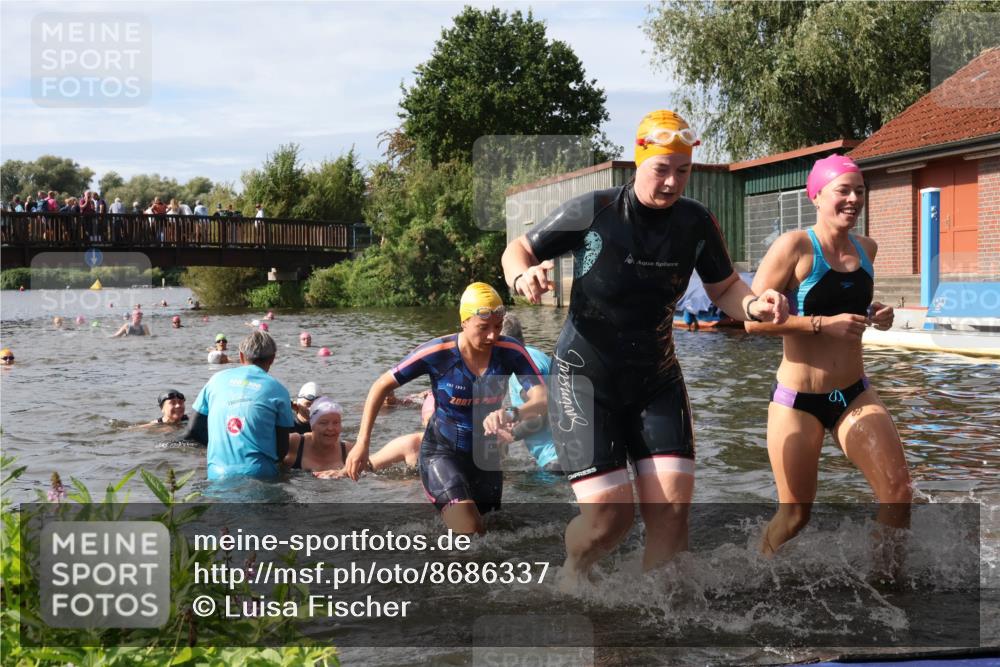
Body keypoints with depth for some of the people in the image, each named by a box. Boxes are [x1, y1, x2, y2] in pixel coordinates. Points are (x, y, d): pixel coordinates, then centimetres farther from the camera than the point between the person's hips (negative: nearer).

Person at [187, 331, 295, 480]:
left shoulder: (217, 379, 13)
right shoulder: (277, 390, 6)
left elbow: (193, 429, 16)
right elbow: (282, 449, 5)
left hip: (217, 474, 3)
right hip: (257, 473, -3)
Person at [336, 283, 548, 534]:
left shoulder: (511, 352, -17)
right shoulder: (438, 353, -22)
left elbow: (542, 398, -26)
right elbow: (382, 386, -13)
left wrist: (512, 415, -48)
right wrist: (362, 443, -19)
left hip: (486, 454, 4)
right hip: (442, 452, -4)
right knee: (471, 532, -25)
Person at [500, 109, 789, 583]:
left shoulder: (696, 224, -3)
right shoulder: (593, 212, -13)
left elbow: (724, 289, 9)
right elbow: (518, 249, -2)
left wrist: (755, 305, -14)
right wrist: (522, 277, -26)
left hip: (657, 380, 4)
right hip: (585, 378, -4)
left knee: (672, 507, -9)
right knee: (609, 512, -12)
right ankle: (571, 576, 22)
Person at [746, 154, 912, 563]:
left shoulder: (866, 248, 6)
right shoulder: (795, 246, -13)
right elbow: (753, 319, -19)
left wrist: (876, 315, 5)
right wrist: (822, 324, -25)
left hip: (854, 395, 5)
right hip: (798, 400, -5)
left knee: (898, 494, -7)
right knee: (795, 513, 5)